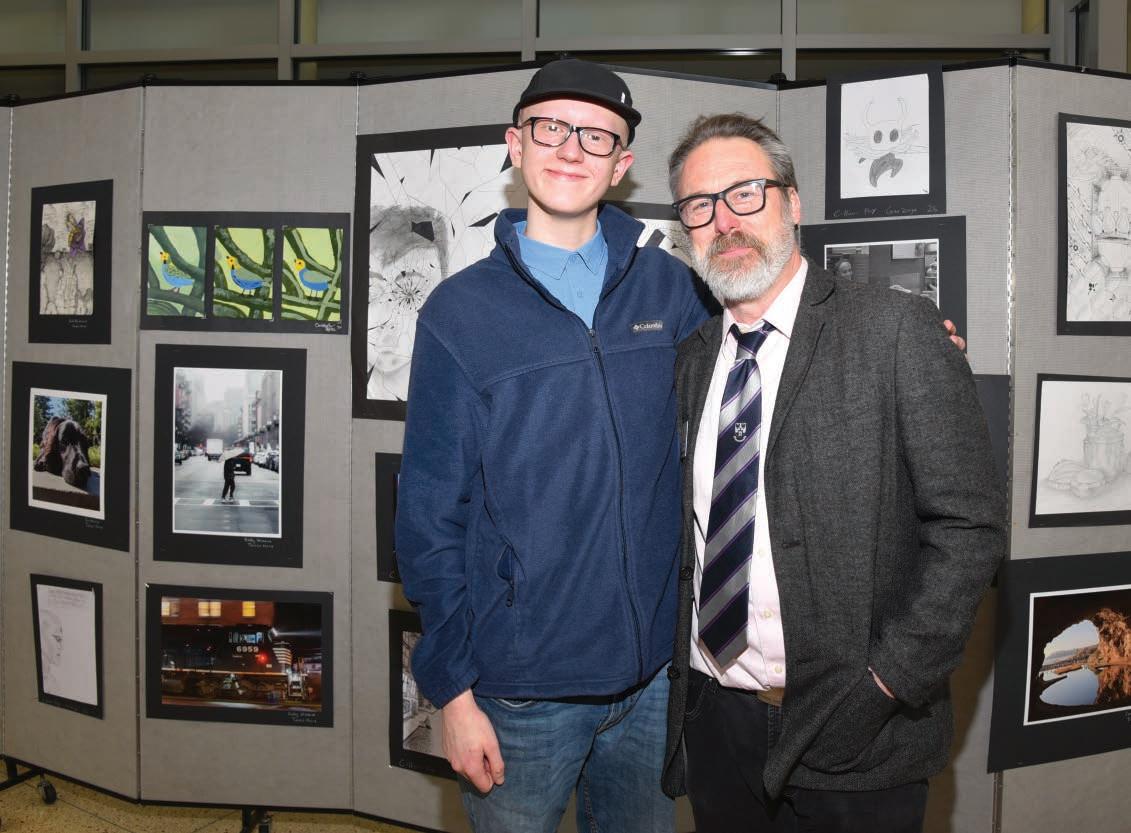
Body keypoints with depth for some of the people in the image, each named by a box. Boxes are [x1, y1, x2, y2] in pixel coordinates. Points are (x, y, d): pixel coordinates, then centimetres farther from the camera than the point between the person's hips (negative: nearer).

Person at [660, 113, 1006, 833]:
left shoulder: (897, 330, -9)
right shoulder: (693, 359, 7)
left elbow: (969, 522, -12)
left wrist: (888, 685, -15)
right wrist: (683, 674, 3)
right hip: (711, 719, 5)